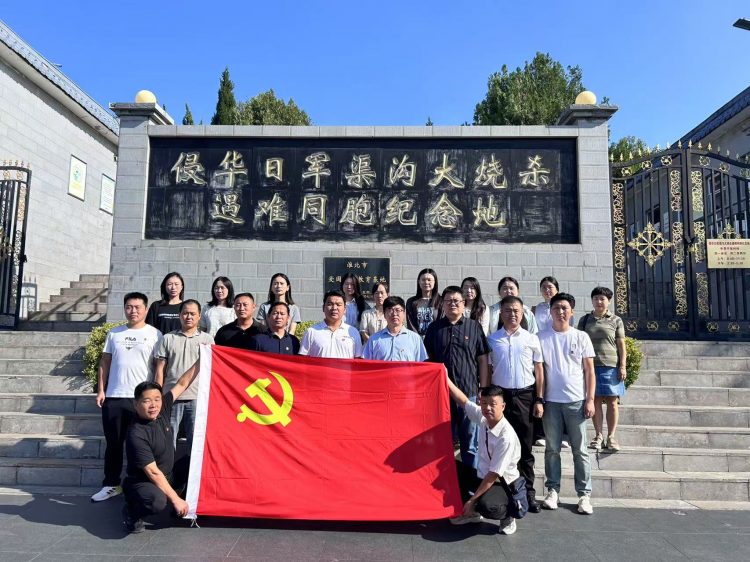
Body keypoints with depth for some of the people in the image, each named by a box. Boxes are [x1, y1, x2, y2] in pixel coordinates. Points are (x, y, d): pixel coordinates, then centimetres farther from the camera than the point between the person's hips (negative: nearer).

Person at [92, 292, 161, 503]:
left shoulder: (155, 334, -1)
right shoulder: (114, 333, 10)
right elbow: (105, 362, 12)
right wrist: (101, 390, 5)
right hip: (113, 397, 3)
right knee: (113, 444, 12)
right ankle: (111, 485, 25)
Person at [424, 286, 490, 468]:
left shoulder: (474, 327, 2)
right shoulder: (434, 328, 7)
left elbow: (483, 360, 3)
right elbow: (427, 359, 11)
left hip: (469, 393, -1)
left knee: (470, 443, 9)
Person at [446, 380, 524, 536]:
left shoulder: (507, 437, -28)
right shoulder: (483, 418, -9)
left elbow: (494, 475, -25)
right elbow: (463, 401, 6)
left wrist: (472, 500, -22)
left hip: (503, 485, -7)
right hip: (482, 477, 7)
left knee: (486, 506, -36)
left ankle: (507, 515, 2)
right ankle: (470, 512, 11)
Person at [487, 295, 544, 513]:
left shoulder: (531, 339, 4)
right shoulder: (492, 340, 5)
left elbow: (539, 370, 7)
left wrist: (539, 400, 2)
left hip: (525, 396, 0)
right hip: (500, 395, 0)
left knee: (525, 447, 7)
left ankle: (528, 492, 17)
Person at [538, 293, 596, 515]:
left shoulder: (581, 337, 3)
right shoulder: (541, 338, 2)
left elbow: (589, 371, 5)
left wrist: (590, 399, -2)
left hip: (576, 401, 0)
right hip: (551, 401, 0)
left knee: (580, 450, 7)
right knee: (552, 449, 8)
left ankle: (584, 494, 15)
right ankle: (553, 490, 18)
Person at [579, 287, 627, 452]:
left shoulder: (616, 321, 6)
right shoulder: (585, 320, 9)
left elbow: (621, 345, 4)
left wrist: (623, 366, -3)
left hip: (611, 366, -1)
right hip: (591, 366, 1)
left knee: (612, 402, 3)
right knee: (596, 401, 5)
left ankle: (611, 436, 12)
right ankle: (598, 435, 14)